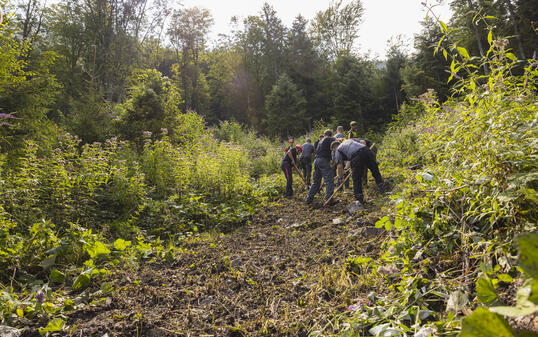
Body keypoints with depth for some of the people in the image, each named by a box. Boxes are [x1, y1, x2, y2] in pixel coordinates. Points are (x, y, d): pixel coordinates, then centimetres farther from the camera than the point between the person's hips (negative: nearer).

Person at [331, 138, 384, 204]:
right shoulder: (349, 140, 38)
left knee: (356, 179, 8)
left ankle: (359, 199, 12)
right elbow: (363, 143, 34)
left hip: (356, 156, -4)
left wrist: (341, 178, 22)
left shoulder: (338, 150, 21)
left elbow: (339, 167, 11)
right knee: (375, 171, 25)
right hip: (367, 151, 4)